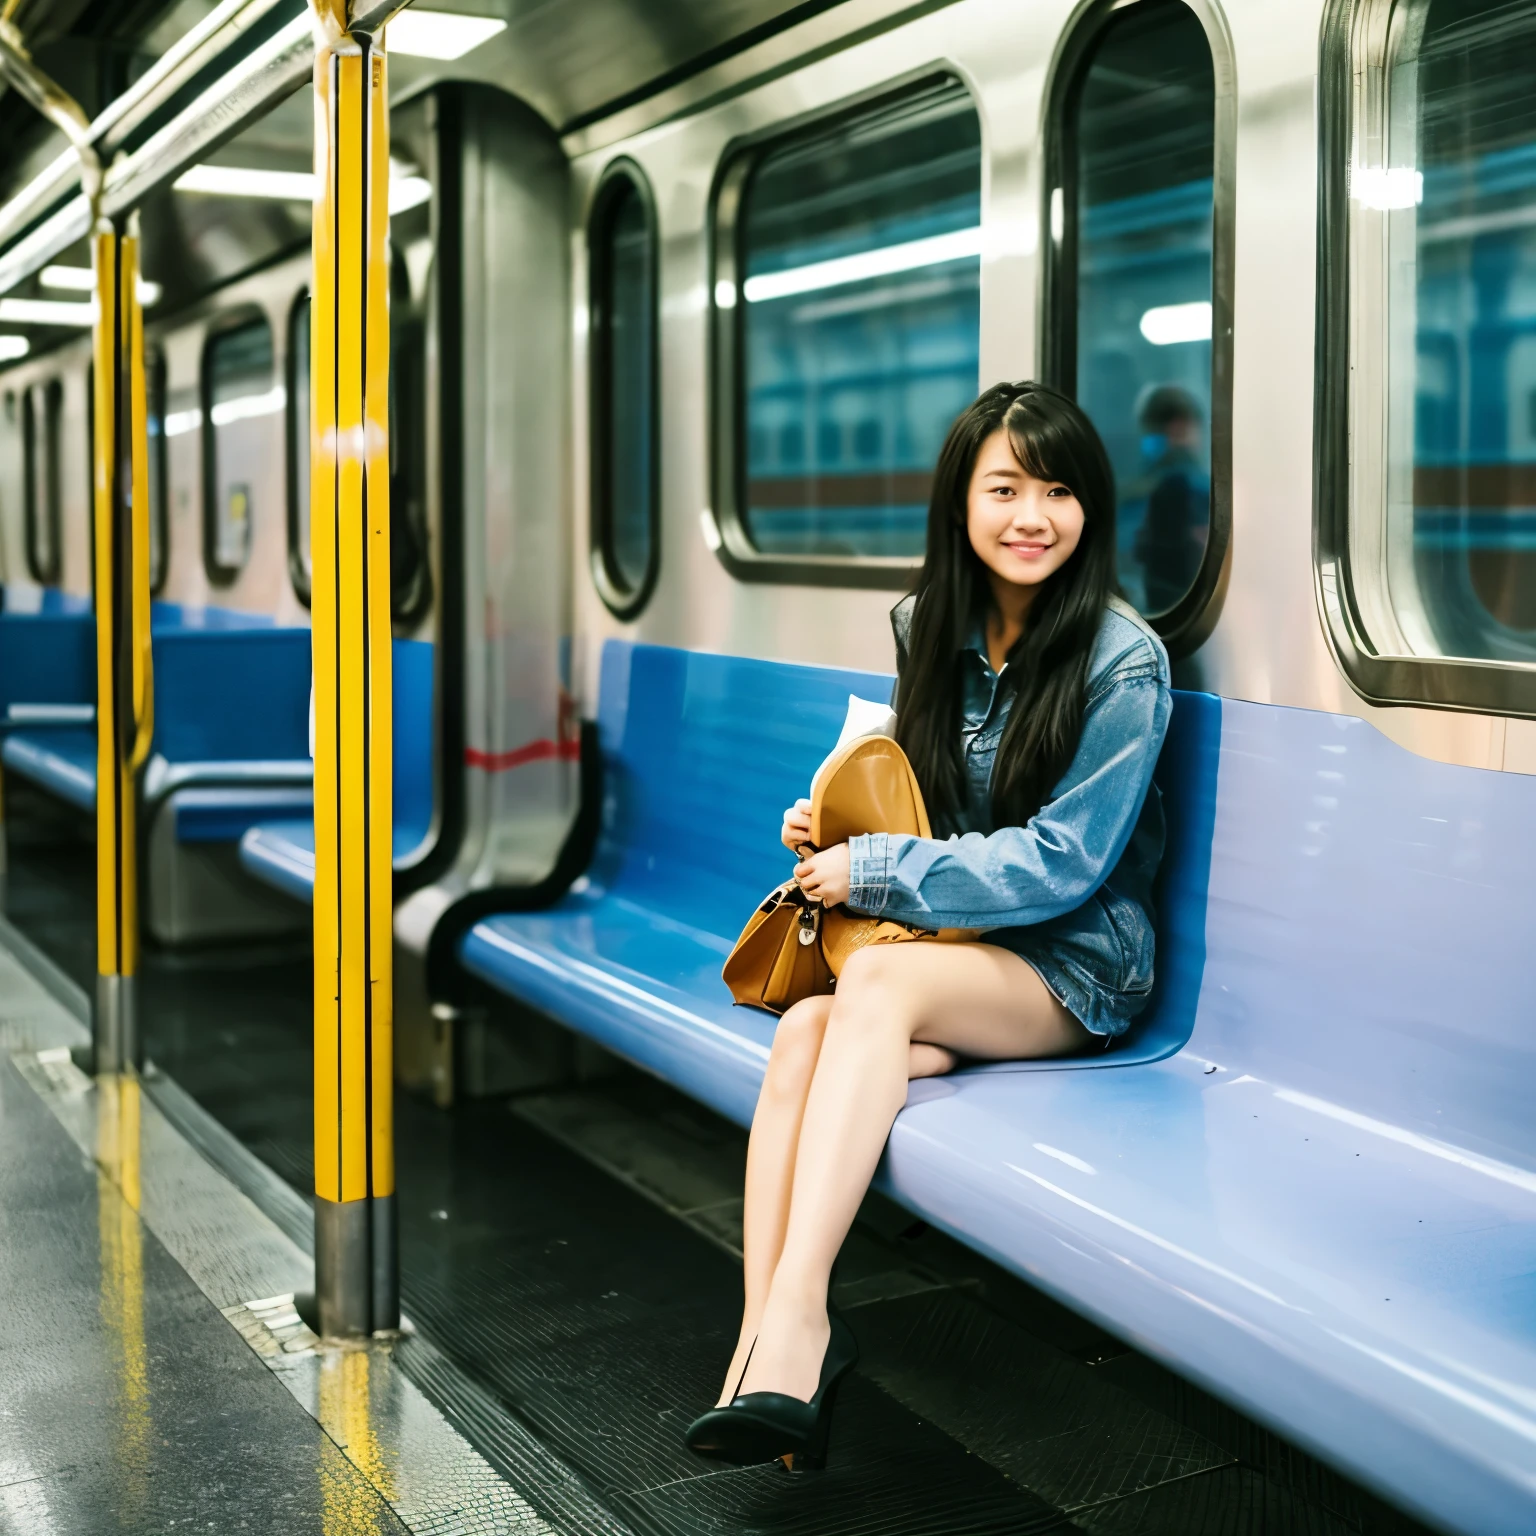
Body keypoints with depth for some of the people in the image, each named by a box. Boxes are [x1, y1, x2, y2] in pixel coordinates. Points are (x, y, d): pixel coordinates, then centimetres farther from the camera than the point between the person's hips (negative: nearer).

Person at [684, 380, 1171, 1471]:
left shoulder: (1122, 662, -11)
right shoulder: (931, 627, 7)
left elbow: (1062, 861, -15)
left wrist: (874, 871, -15)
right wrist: (833, 826, 1)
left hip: (1074, 968, -5)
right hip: (943, 947, 5)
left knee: (875, 979, -34)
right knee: (806, 1030, -28)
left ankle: (794, 1316, -38)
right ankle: (772, 1340, -34)